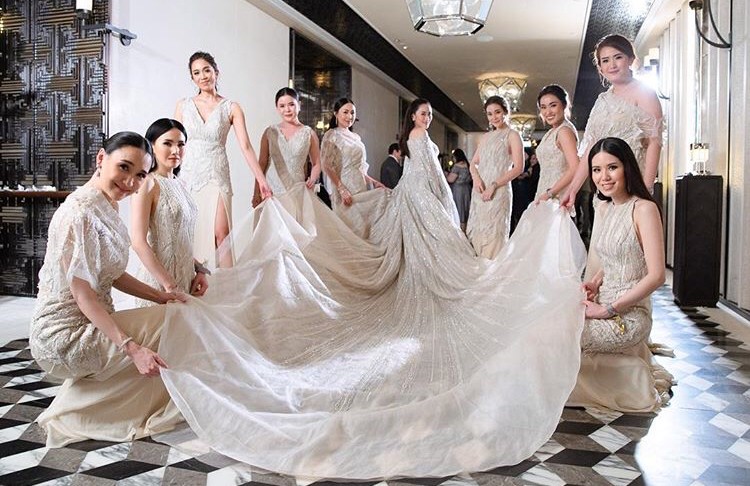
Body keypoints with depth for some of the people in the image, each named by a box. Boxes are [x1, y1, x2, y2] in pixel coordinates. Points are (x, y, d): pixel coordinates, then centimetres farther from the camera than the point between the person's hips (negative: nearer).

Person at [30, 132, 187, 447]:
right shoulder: (81, 213, -23)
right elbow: (83, 295, -24)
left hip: (90, 323, 9)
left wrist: (159, 296, 1)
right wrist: (132, 348, -28)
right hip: (65, 337, -9)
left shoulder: (105, 207, 7)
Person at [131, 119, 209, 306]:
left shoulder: (179, 184, 12)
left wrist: (199, 269, 6)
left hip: (186, 278, 7)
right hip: (159, 281, -7)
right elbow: (139, 243, -18)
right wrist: (169, 286, -19)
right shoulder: (148, 183, -11)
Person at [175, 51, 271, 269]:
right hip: (189, 175, 2)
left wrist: (261, 180, -10)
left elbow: (245, 146, -3)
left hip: (217, 176, -2)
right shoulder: (183, 106, 7)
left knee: (220, 234, -10)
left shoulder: (231, 108, 2)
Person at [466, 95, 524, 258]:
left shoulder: (512, 135, 0)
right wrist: (476, 177, -5)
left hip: (498, 192, -6)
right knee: (476, 232, 5)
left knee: (494, 233, -6)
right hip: (479, 191, 6)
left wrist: (494, 185, -14)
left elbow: (518, 168, -9)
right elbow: (474, 162, 18)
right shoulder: (486, 137, 19)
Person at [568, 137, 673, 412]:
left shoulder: (643, 209, -16)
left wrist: (608, 310, -18)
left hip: (629, 314, -8)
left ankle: (632, 379, 4)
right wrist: (595, 283, 3)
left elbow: (656, 276, -21)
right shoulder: (602, 207, 9)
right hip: (604, 304, 8)